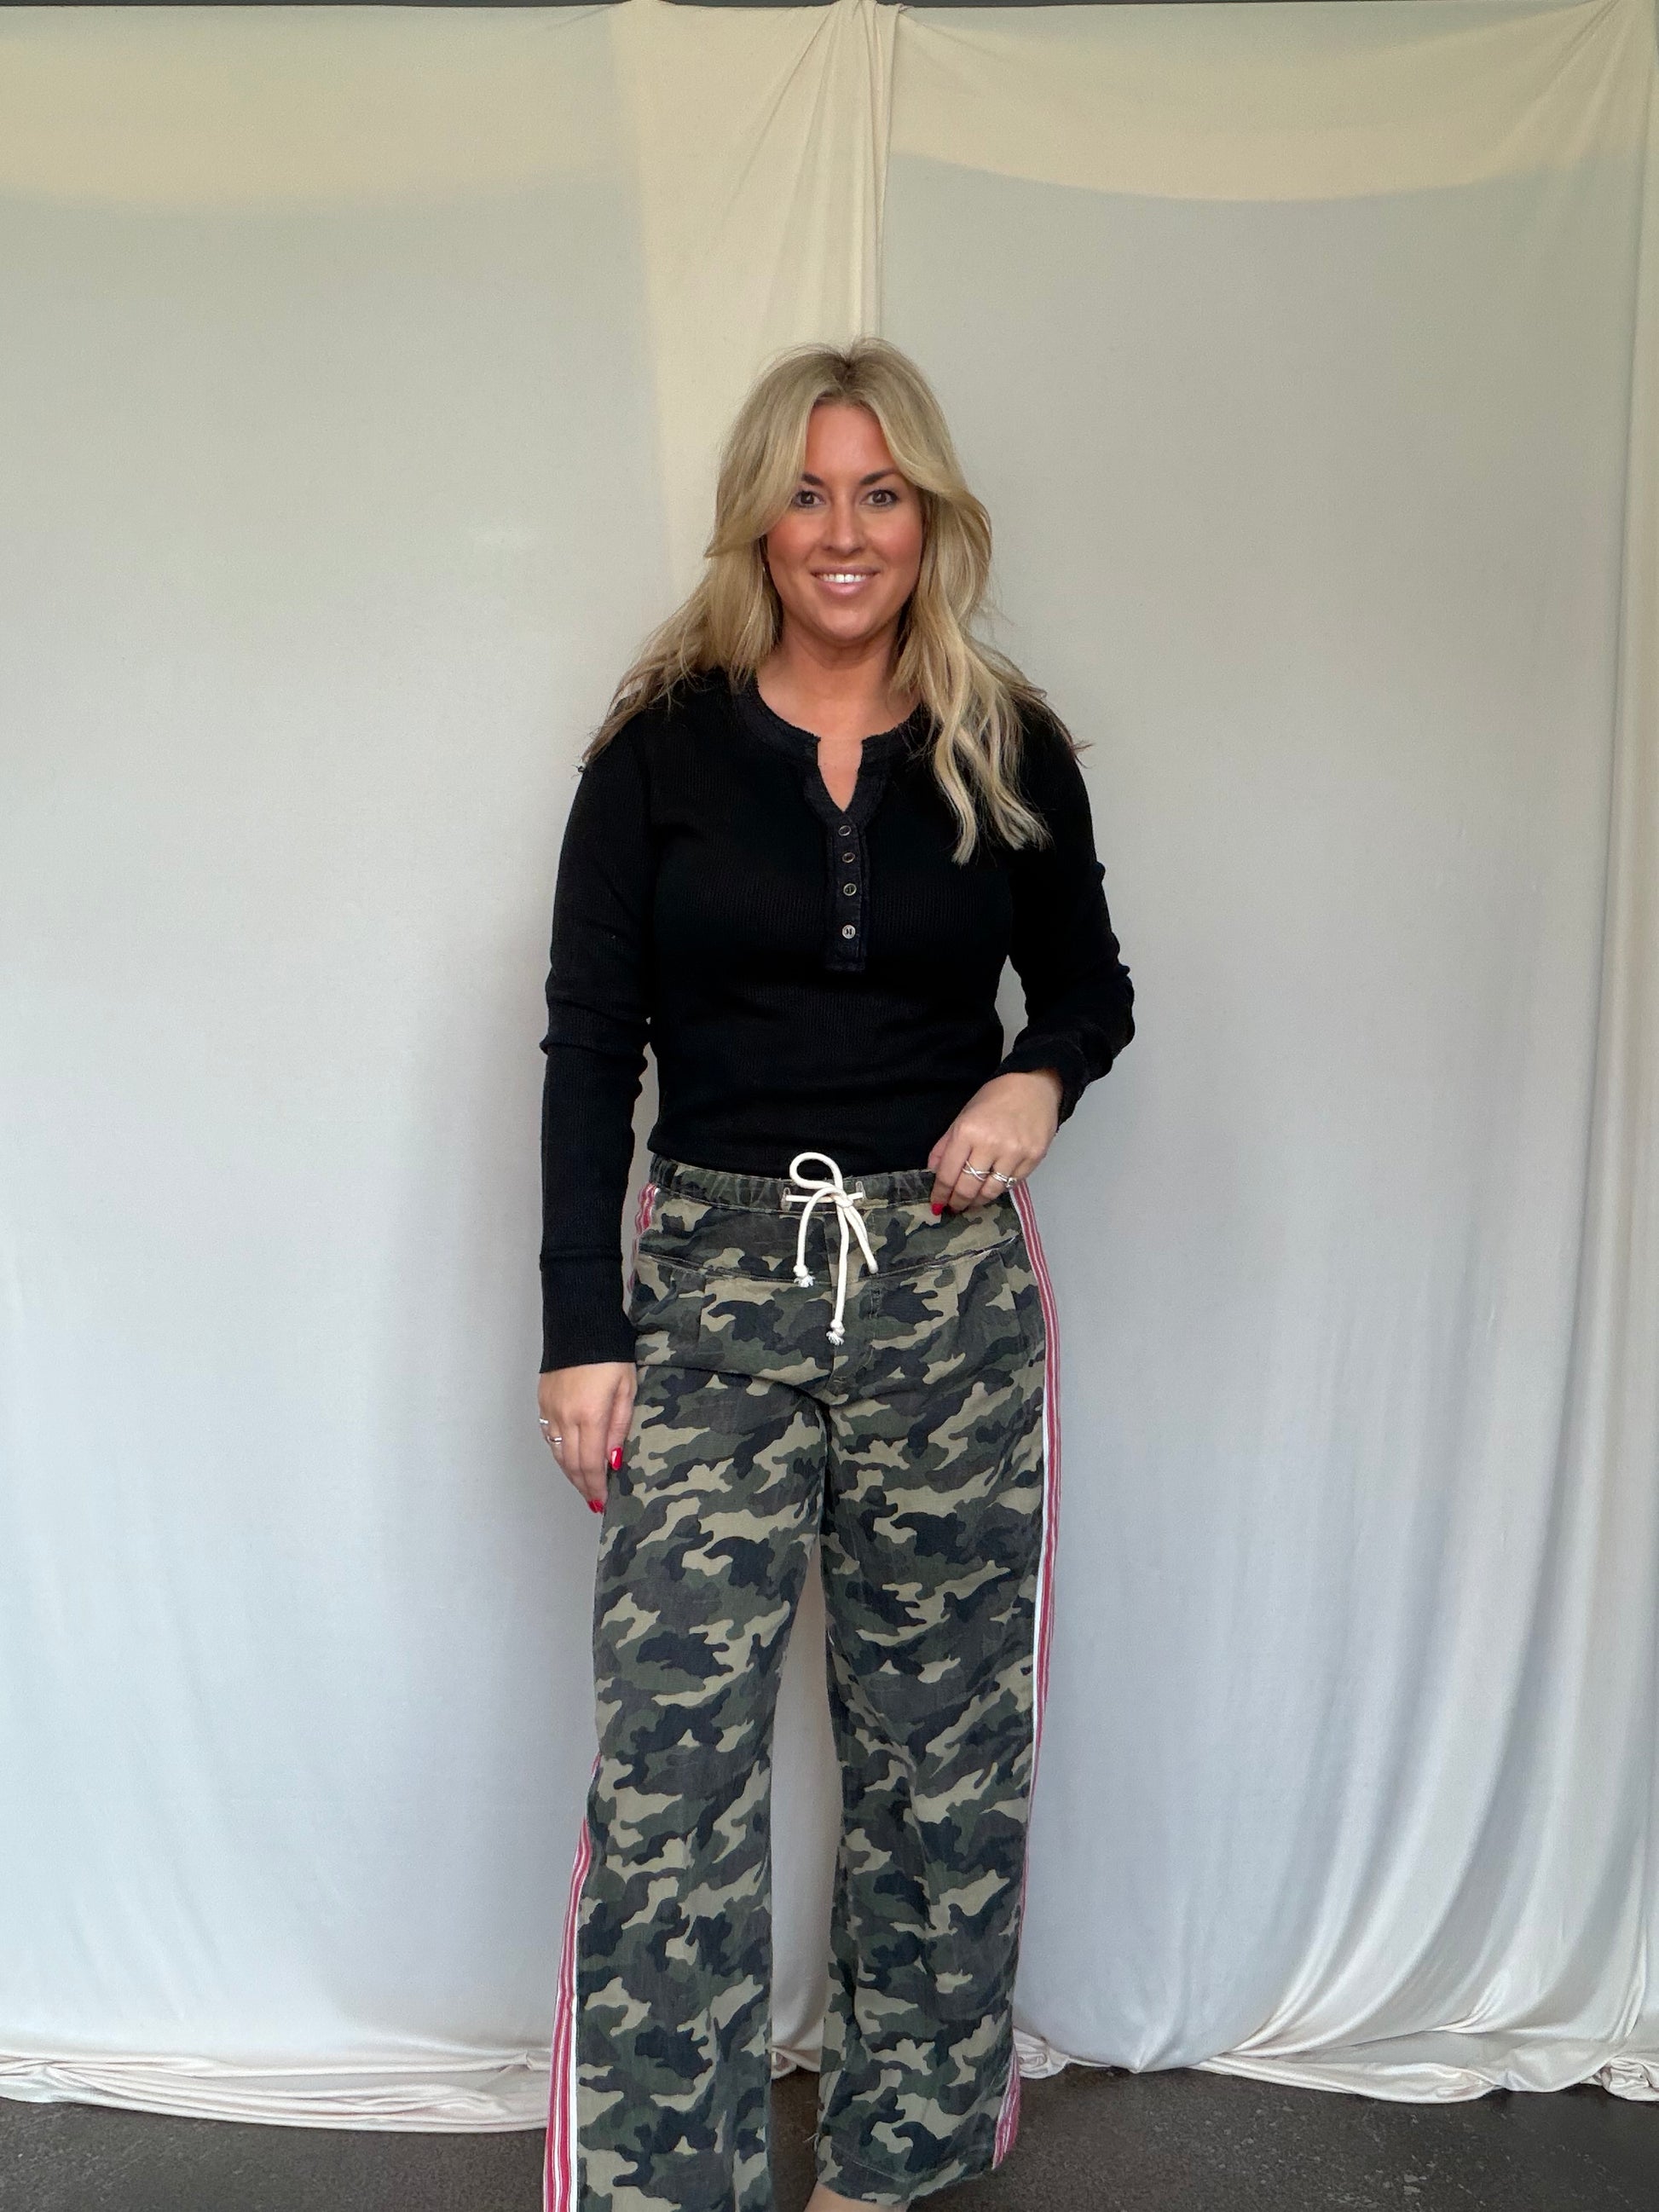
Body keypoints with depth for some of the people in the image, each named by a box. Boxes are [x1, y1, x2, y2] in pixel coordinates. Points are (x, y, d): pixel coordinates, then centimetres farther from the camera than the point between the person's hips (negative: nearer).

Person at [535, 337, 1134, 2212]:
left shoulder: (1010, 747, 4)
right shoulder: (664, 738, 0)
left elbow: (1089, 980, 15)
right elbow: (588, 1040, -1)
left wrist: (1039, 1078, -9)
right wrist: (581, 1327, -6)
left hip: (949, 1281, 2)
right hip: (711, 1281, -1)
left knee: (941, 1736, 11)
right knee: (671, 1748, -3)